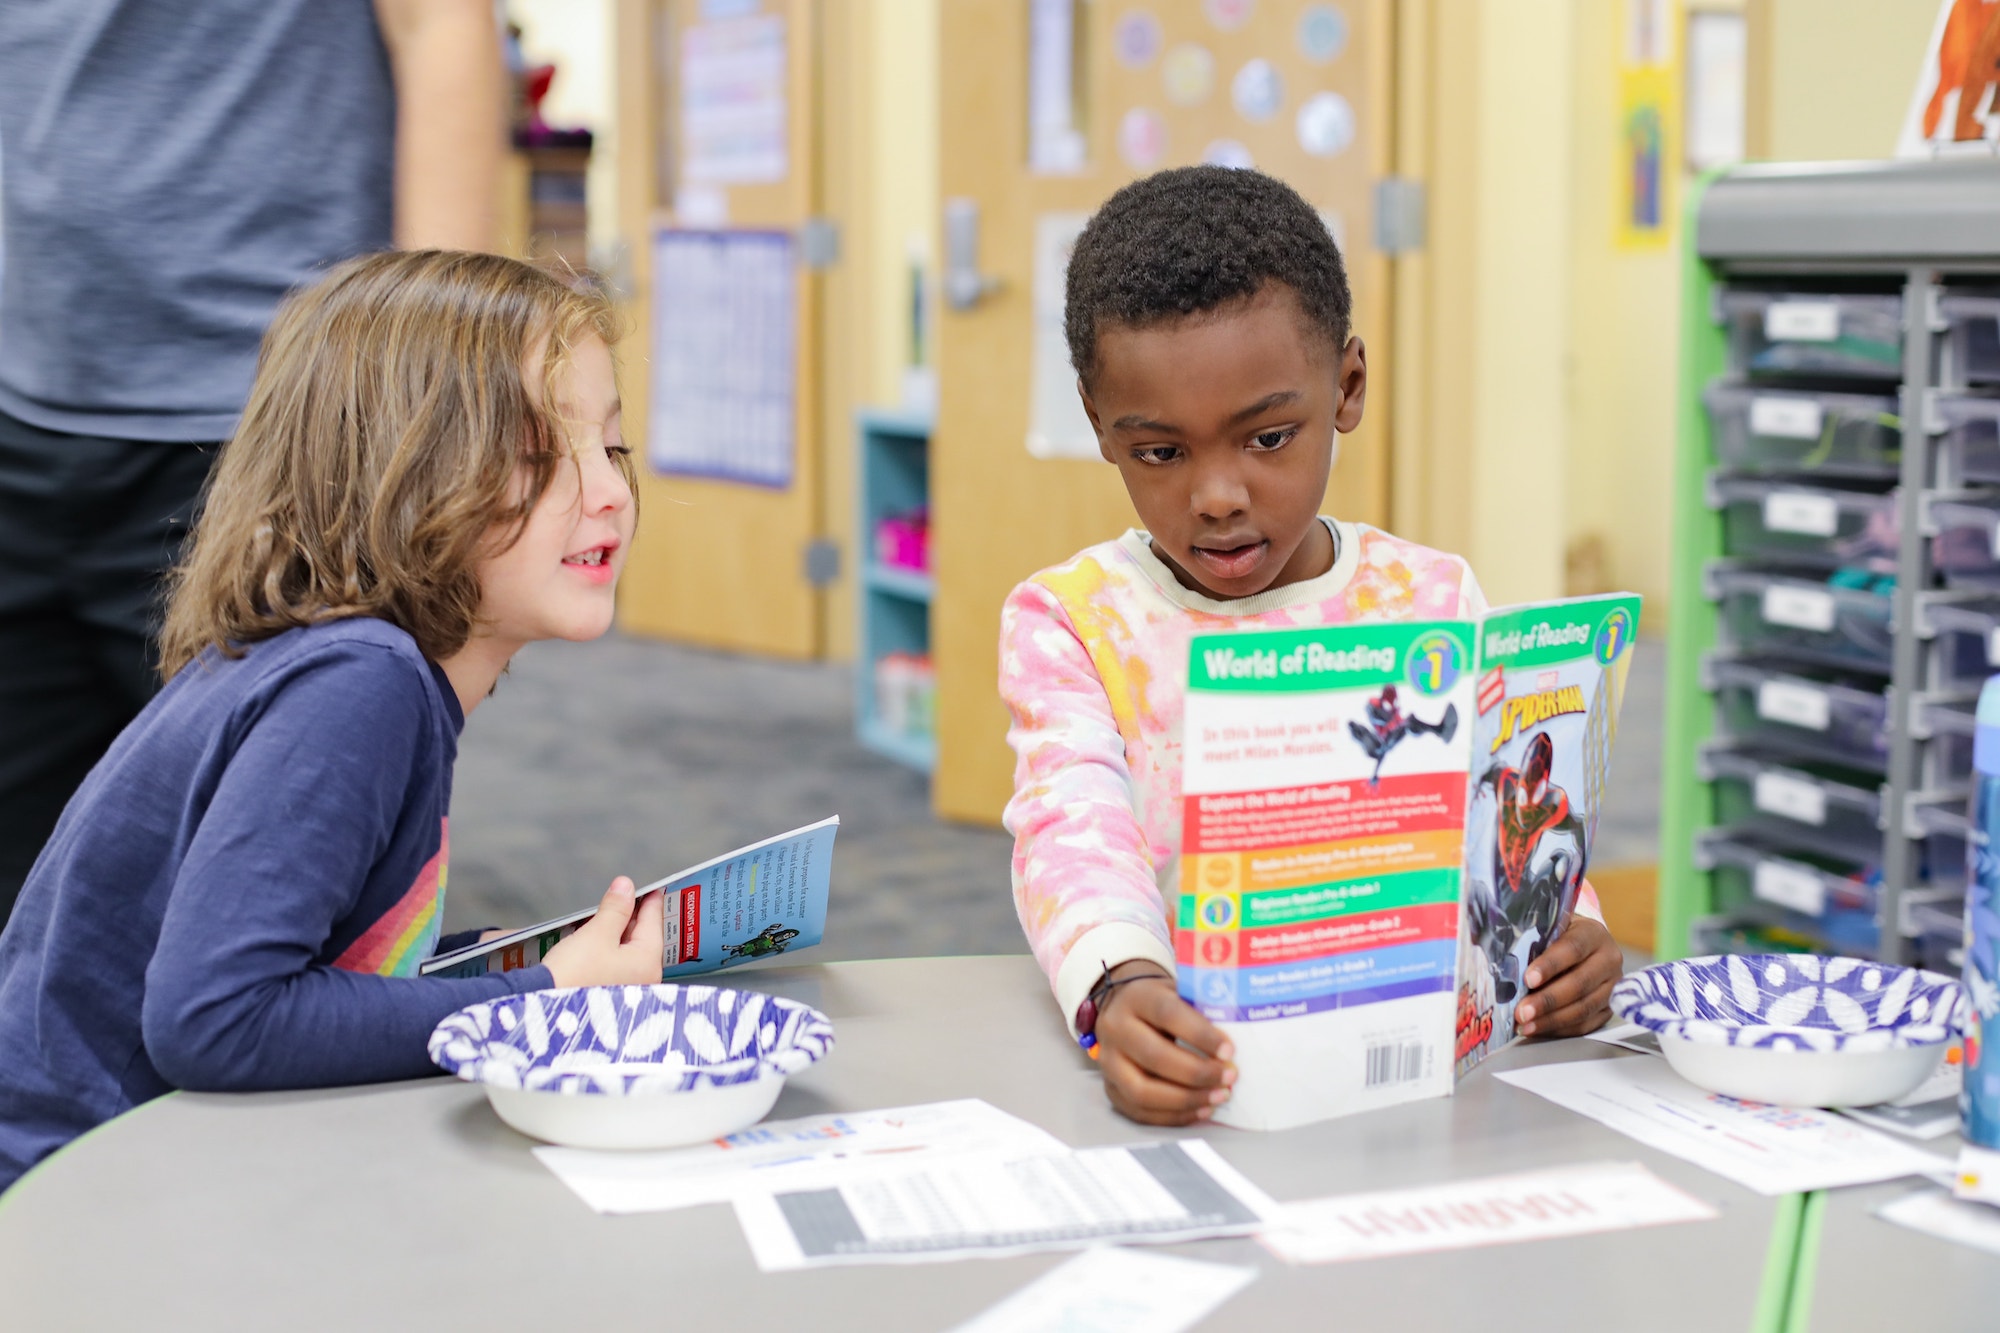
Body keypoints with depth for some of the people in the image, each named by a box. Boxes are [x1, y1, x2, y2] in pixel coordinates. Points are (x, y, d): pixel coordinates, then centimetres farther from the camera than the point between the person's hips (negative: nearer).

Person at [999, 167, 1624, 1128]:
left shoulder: (1431, 604, 7)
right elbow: (1074, 832, -14)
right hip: (1179, 1065, 0)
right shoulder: (1066, 623, 1)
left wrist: (1561, 935, -20)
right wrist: (1124, 988, -36)